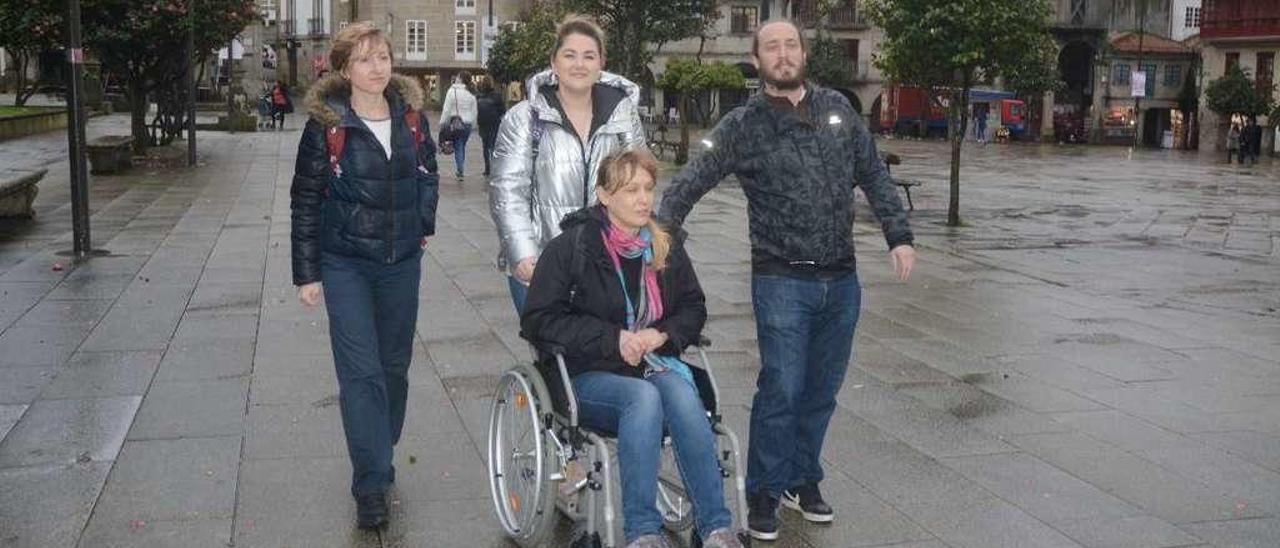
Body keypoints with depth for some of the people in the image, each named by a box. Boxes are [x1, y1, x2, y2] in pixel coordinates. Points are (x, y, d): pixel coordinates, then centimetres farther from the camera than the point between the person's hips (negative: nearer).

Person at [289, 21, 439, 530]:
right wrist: (306, 272, -5)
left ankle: (380, 456, 32)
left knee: (394, 365, 13)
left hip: (402, 262, 4)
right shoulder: (326, 124, -9)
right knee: (361, 372, -8)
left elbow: (429, 172, 21)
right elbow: (305, 200, -5)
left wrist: (425, 223, 11)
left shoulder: (411, 116, 2)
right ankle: (371, 486, -2)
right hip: (346, 264, -4)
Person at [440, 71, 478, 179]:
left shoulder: (452, 91, -10)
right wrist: (472, 125, 17)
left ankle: (460, 171, -4)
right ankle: (460, 169, 21)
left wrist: (442, 123, -3)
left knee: (458, 147, 2)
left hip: (456, 123, -4)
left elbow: (447, 110, -10)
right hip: (468, 124, 4)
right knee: (462, 146, 16)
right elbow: (474, 112, 8)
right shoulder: (471, 94, 3)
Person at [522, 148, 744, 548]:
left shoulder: (666, 247, 11)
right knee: (643, 396, -35)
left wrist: (663, 334, -3)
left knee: (680, 392, -31)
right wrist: (613, 338, -13)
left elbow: (694, 308, 20)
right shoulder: (571, 247, -3)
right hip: (590, 376, -3)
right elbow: (538, 319, -6)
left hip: (657, 365, 3)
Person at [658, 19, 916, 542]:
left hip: (841, 281, 4)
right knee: (782, 389, -4)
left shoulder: (837, 108, 8)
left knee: (821, 391, 13)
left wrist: (898, 234, 6)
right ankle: (764, 493, 14)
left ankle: (803, 480, 30)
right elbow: (689, 183, -6)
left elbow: (874, 175, 13)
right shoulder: (744, 125, -4)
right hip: (781, 280, -4)